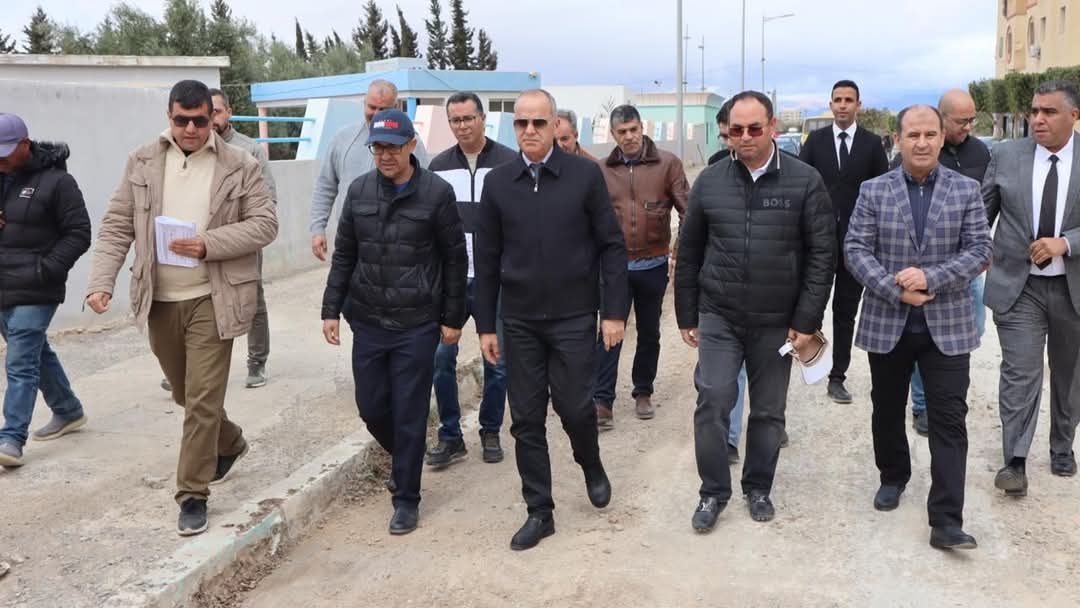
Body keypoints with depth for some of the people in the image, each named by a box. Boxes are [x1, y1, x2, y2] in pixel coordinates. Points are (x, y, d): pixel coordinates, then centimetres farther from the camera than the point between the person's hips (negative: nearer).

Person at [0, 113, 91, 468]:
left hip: (33, 292, -7)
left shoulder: (55, 181, -9)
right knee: (37, 354, 18)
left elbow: (79, 233, -9)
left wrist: (47, 269, -16)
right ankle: (68, 412, 35)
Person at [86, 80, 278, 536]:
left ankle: (193, 494, 7)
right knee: (186, 395, 19)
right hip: (159, 301, 4)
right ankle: (230, 444, 45)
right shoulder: (142, 163, 3)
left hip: (212, 300, -4)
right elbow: (116, 227, 2)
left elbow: (264, 224, -7)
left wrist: (209, 245, -21)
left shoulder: (240, 166, -4)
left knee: (203, 399, -5)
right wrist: (101, 281, -11)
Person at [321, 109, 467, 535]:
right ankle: (402, 457, 42)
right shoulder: (359, 191, 3)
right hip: (367, 322, 4)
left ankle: (406, 498, 18)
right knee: (371, 407, 12)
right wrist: (332, 309, 5)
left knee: (409, 415, 2)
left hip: (417, 325, -4)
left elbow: (455, 259, -3)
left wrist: (453, 318, -3)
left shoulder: (437, 192, -7)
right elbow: (344, 256, 9)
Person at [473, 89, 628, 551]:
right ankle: (539, 512, 19)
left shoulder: (585, 174, -4)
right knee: (526, 419, 5)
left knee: (574, 405, 2)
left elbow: (611, 246, -2)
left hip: (574, 317, -2)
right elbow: (487, 259, 5)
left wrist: (614, 312, -7)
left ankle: (592, 467, 35)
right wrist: (485, 325, 3)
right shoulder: (497, 182, 2)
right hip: (519, 321, 2)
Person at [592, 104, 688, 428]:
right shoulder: (603, 169, 1)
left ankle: (643, 393, 27)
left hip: (653, 265, 0)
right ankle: (601, 401, -1)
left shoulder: (667, 163, -3)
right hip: (615, 265, 0)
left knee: (649, 332, 13)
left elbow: (687, 208, -4)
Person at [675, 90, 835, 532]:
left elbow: (822, 254, -5)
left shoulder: (805, 181, -6)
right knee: (712, 403, -5)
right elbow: (689, 254, 6)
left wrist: (807, 319, -8)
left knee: (769, 410, 11)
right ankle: (713, 491, 13)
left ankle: (759, 488, 30)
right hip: (718, 317, 1)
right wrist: (687, 316, 6)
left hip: (777, 321, 0)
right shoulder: (710, 181, 0)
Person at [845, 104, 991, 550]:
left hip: (947, 326, -1)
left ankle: (946, 521, -1)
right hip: (887, 323, 1)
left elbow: (979, 250, -3)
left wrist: (930, 278, -18)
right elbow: (856, 249, -4)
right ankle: (893, 477, 40)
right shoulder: (874, 191, 1)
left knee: (949, 422, -3)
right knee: (887, 411, 16)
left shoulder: (966, 190, 2)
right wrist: (895, 291, -17)